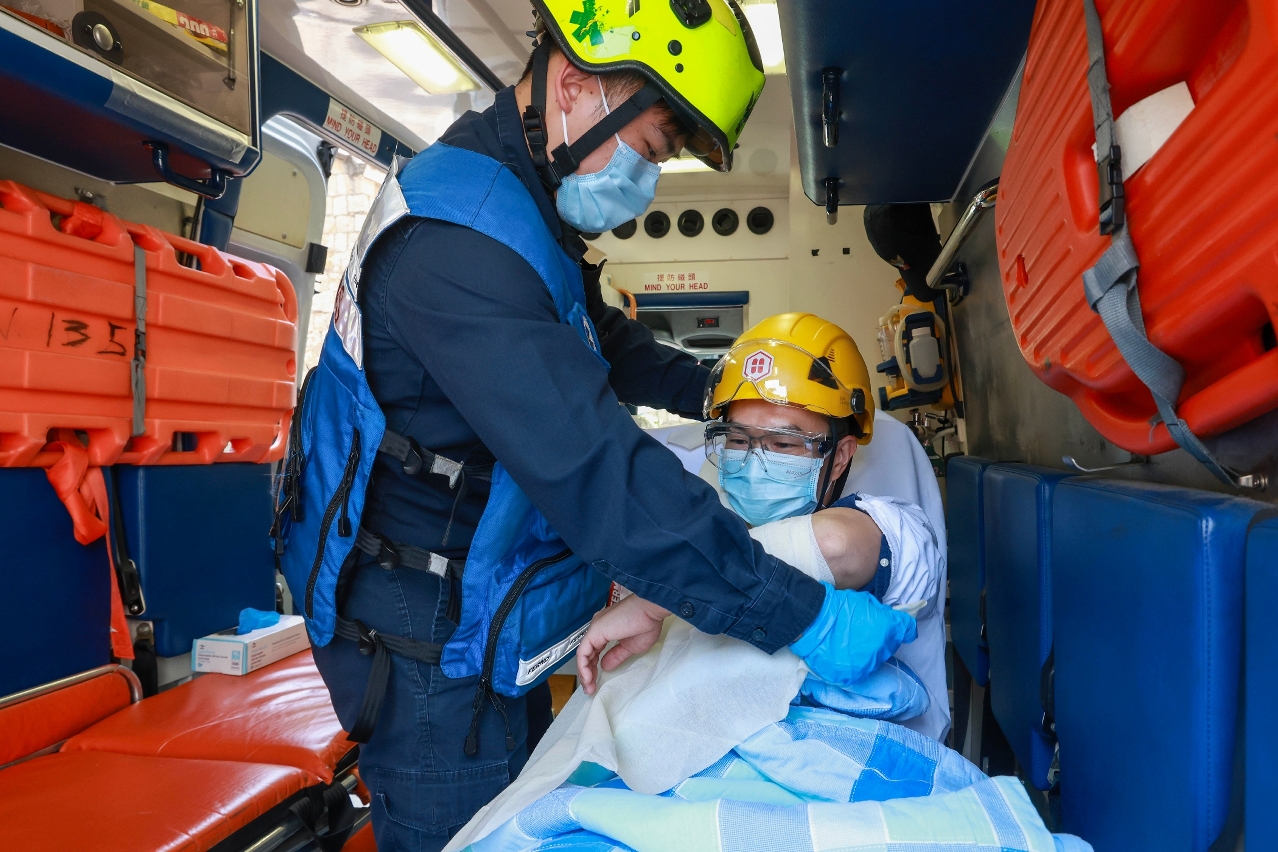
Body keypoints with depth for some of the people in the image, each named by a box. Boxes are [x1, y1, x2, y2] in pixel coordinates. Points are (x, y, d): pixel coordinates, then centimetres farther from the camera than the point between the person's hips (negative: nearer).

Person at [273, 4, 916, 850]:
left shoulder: (518, 203, 6)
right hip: (431, 658, -9)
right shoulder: (458, 239, -29)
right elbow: (598, 478, -35)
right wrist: (802, 615, -30)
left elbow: (601, 340, 22)